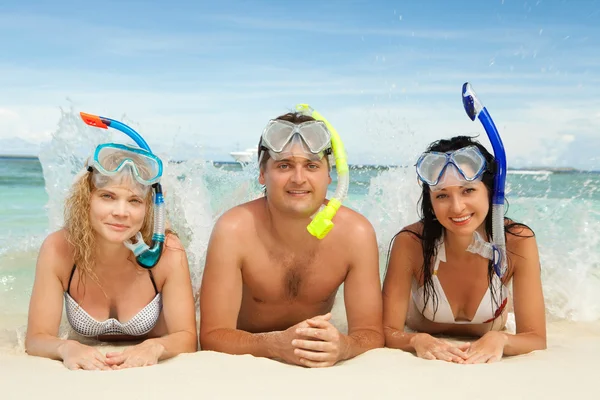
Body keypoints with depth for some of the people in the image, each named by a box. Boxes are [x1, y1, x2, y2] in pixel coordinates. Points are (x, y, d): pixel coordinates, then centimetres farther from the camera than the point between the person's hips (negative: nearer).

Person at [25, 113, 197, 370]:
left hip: (152, 373, 0)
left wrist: (154, 348, -41)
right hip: (86, 373, 1)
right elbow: (36, 339, -19)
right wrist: (66, 348, -41)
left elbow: (187, 338, -20)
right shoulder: (59, 249, -21)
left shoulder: (167, 252, -23)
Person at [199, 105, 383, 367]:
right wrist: (276, 344, -39)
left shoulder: (355, 232, -16)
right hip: (245, 363, -1)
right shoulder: (234, 230, -21)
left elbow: (371, 332, -14)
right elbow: (213, 335, -21)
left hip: (318, 367, 2)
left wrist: (342, 346, -36)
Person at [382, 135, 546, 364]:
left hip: (485, 360, 1)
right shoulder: (411, 243, -28)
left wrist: (499, 340, -44)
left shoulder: (518, 242, -26)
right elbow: (388, 332, -24)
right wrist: (417, 341, -46)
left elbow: (536, 338, -23)